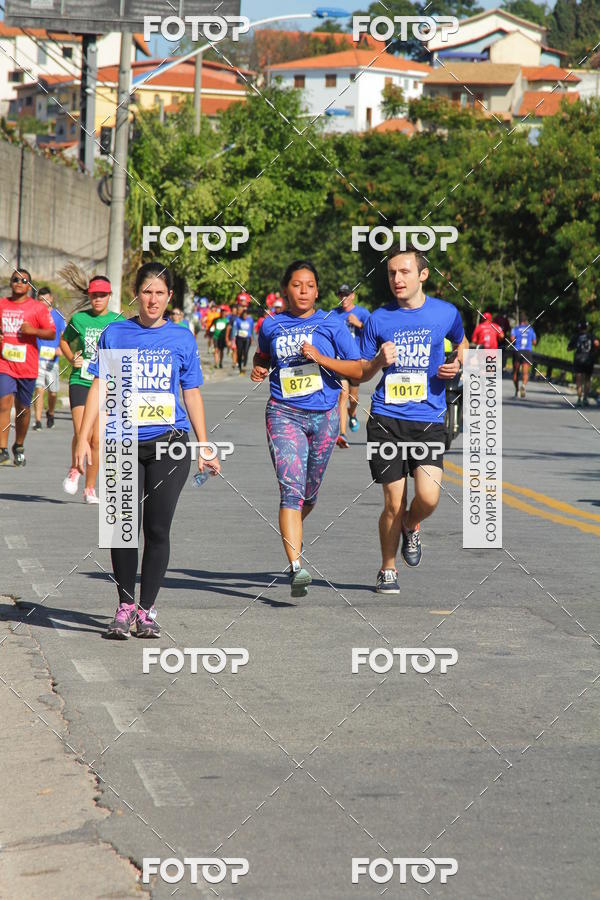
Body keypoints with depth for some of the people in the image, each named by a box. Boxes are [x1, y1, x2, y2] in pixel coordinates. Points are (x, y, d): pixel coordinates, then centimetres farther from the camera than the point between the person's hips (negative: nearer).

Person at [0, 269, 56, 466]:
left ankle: (19, 446, 29)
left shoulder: (38, 307, 2)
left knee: (23, 408, 9)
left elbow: (52, 333, 0)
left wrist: (33, 330, -16)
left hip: (27, 366, 0)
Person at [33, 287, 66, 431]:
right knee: (39, 389, -14)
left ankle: (50, 414, 36)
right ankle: (38, 422, -14)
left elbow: (64, 336, 2)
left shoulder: (58, 316, 6)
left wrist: (60, 348, -16)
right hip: (36, 358, -1)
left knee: (53, 392, 7)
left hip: (52, 360, 1)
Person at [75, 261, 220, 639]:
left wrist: (204, 449, 11)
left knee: (157, 529, 0)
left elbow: (192, 394, 12)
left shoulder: (182, 338, 7)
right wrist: (83, 439, 1)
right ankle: (125, 606, 10)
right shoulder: (115, 334, 6)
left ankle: (147, 609, 9)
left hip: (169, 443, 0)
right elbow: (99, 388, 7)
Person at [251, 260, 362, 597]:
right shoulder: (272, 326, 6)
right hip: (284, 414, -1)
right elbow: (263, 355, 27)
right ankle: (297, 567, -23)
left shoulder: (332, 325, 0)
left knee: (309, 492, 14)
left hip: (324, 416, 1)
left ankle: (293, 534, 47)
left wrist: (321, 358, -14)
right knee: (291, 489, -16)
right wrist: (259, 369, 4)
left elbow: (358, 370, -2)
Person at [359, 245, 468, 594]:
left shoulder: (447, 313, 3)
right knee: (394, 503, 0)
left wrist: (457, 364, 4)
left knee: (428, 497, -17)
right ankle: (388, 570, 22)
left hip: (429, 420, 0)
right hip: (387, 420, 0)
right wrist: (379, 361, -11)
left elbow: (461, 343, 25)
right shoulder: (379, 318, 3)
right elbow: (361, 374, 11)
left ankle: (411, 526, 19)